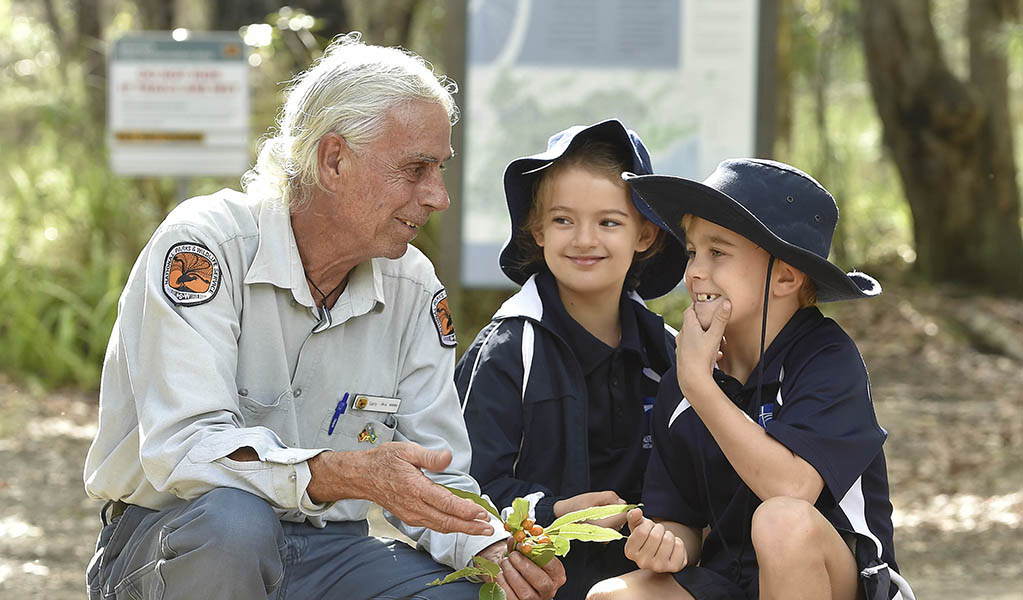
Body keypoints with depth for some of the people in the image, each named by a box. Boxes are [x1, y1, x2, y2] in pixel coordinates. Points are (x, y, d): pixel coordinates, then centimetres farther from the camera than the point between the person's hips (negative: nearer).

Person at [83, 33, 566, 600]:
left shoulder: (413, 287, 3)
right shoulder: (206, 246, -16)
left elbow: (437, 478, 4)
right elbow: (183, 449, -27)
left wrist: (494, 549, -19)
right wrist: (350, 474, -40)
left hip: (325, 553, 3)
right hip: (168, 539, -3)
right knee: (234, 519, -37)